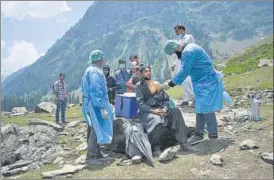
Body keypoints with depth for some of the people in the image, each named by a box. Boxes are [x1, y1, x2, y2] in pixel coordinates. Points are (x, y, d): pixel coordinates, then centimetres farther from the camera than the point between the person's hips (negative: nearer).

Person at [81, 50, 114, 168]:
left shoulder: (89, 70, 16)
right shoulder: (95, 72, -17)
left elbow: (84, 88, 21)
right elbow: (96, 91, -24)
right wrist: (102, 108, -24)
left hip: (90, 104, 11)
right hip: (95, 105, -11)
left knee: (94, 129, 16)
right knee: (96, 130, -7)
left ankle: (95, 152, 28)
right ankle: (90, 157, -1)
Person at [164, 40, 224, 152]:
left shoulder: (188, 52, -22)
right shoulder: (188, 49, 10)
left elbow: (184, 71, -20)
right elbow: (185, 70, 15)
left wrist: (173, 82, -7)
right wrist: (174, 80, 9)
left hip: (207, 82, -10)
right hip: (201, 82, 10)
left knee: (206, 110, -11)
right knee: (200, 109, 14)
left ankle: (213, 138, -1)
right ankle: (199, 134, 24)